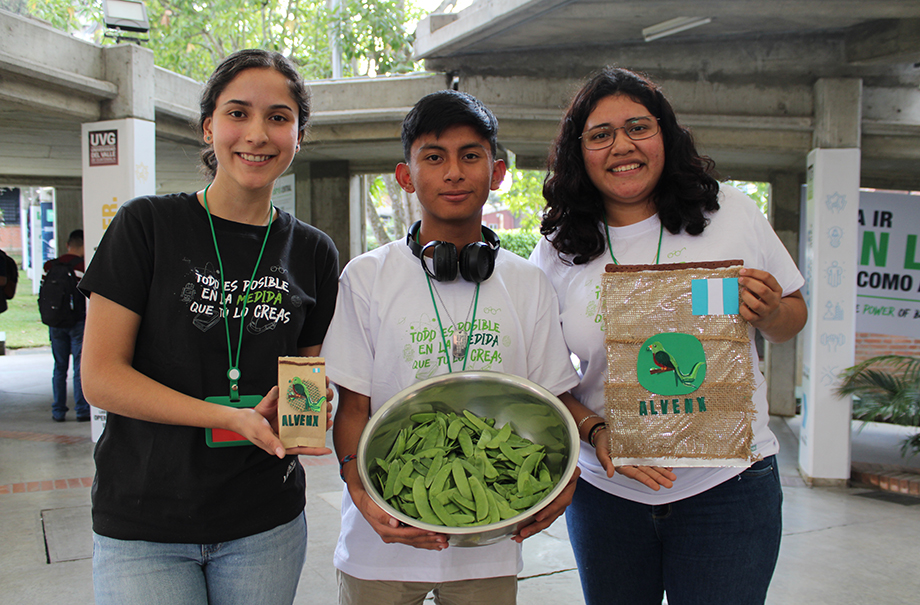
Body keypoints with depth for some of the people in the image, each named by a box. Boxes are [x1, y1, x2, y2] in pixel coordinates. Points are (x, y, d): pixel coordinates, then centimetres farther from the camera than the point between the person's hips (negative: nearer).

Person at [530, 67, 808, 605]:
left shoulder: (730, 212, -2)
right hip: (605, 490, 1)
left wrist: (769, 313, -14)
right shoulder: (557, 252, -1)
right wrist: (596, 432, -15)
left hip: (726, 485, -1)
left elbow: (792, 320, 8)